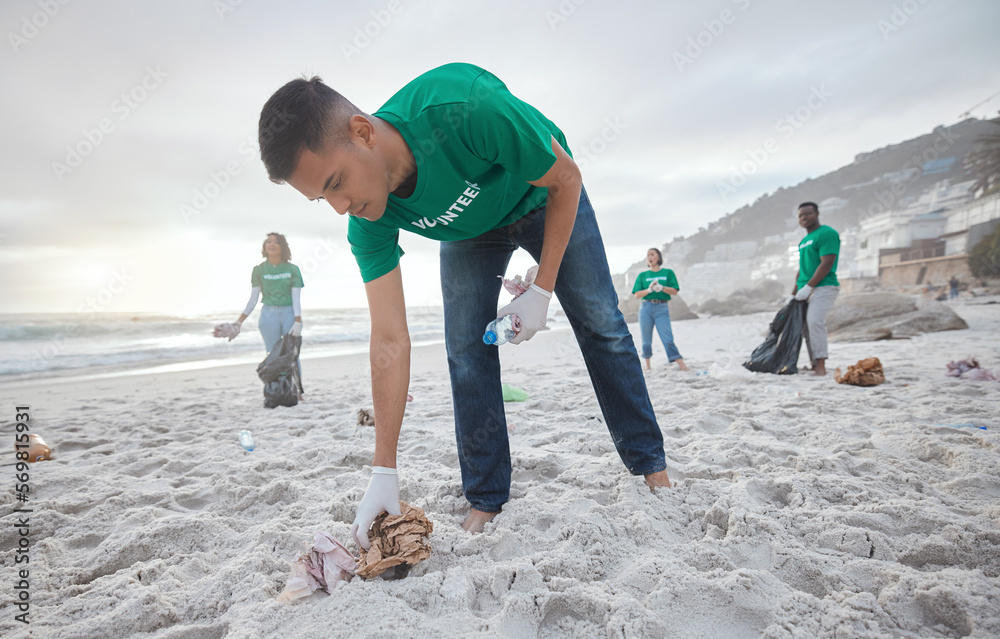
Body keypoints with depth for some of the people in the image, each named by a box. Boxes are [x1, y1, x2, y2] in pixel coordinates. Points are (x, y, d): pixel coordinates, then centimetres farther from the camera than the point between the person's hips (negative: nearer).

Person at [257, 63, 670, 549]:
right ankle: (486, 500, 4)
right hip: (468, 230, 3)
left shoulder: (467, 105, -44)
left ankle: (651, 465, 15)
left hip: (543, 199, -2)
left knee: (599, 322, -1)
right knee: (466, 349, -9)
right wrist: (384, 473, -27)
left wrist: (542, 290, -26)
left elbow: (566, 179, -27)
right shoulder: (368, 223, -29)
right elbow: (390, 340, -27)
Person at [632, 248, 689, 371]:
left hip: (662, 309, -2)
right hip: (646, 308, 2)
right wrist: (649, 290, -15)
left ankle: (681, 364, -15)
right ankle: (647, 365, 16)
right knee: (646, 340, 4)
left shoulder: (668, 273, 9)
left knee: (668, 339, -13)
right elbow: (637, 295, 3)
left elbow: (674, 291, 1)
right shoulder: (642, 275, 11)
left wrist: (661, 287, -17)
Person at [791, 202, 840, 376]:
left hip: (823, 287, -9)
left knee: (815, 322, -19)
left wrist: (808, 286, -18)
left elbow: (827, 263, -16)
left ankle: (821, 366, -18)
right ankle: (814, 365, 8)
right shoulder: (803, 241, 20)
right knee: (806, 325, 4)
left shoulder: (826, 233, -7)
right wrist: (795, 291, 17)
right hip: (806, 291, 9)